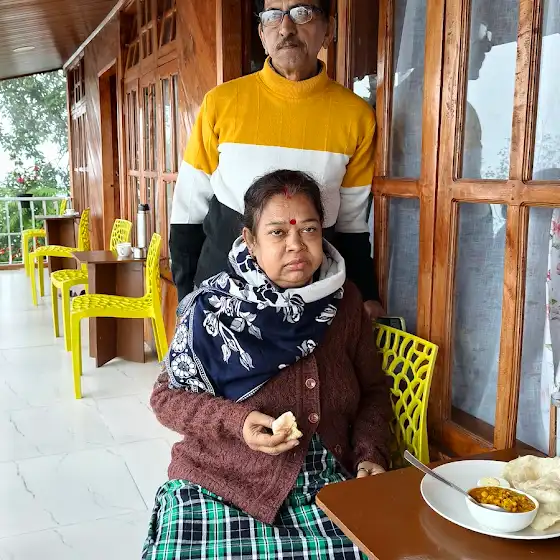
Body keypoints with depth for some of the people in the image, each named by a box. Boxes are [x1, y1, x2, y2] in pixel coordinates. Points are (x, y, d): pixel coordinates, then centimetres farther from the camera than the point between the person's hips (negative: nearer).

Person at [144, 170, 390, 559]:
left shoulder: (346, 301, 4)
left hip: (329, 482, 3)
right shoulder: (214, 306, -7)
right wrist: (236, 421, -16)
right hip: (223, 483, -2)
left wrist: (371, 454, -4)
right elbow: (167, 396, -1)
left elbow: (374, 389, 13)